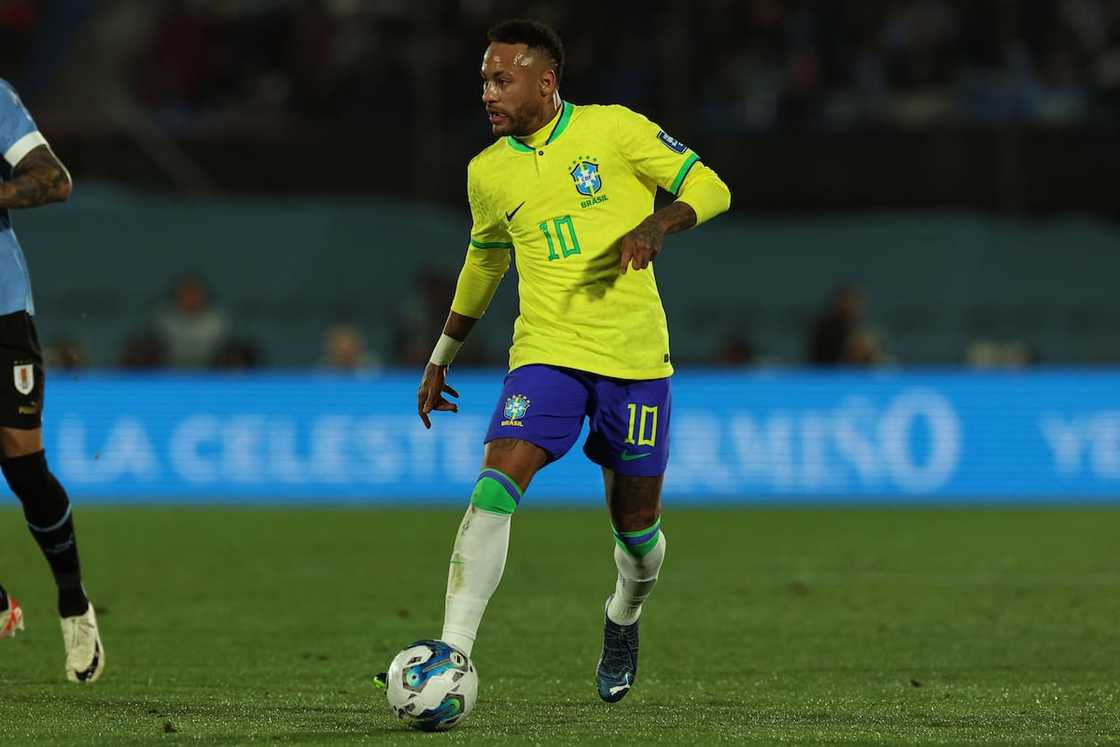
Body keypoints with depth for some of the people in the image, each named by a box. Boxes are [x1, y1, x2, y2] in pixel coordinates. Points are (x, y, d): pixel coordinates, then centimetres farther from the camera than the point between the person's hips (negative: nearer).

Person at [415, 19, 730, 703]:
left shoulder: (613, 129, -4)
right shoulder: (488, 173, 8)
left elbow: (708, 187, -3)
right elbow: (485, 261, 25)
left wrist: (658, 224, -23)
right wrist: (441, 359, 27)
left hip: (635, 357, -2)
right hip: (546, 355, 2)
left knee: (636, 525, 8)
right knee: (495, 487, -21)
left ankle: (624, 619, 42)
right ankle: (451, 655, -25)